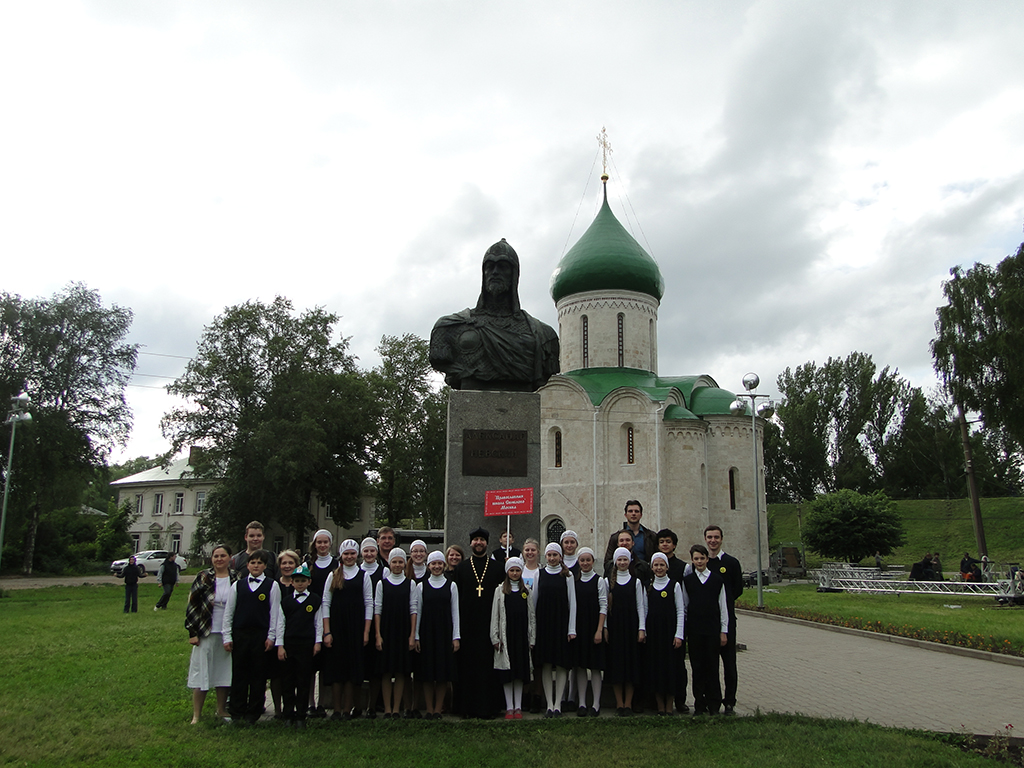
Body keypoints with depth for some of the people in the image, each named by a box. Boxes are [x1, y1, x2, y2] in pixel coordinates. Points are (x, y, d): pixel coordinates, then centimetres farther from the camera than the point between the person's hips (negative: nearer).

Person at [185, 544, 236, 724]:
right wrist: (193, 632, -7)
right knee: (201, 674, 2)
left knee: (224, 674, 11)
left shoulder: (236, 579, 2)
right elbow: (192, 605, -2)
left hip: (228, 634, 2)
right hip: (206, 634, -2)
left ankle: (221, 710, 26)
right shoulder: (203, 578, -2)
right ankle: (196, 715, 12)